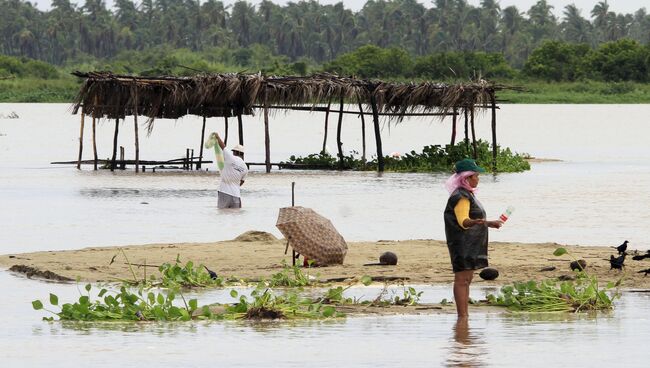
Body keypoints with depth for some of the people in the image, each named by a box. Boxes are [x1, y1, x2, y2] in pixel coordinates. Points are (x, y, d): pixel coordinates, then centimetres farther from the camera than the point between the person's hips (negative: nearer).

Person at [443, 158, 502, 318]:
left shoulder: (467, 194, 18)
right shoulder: (461, 197, -15)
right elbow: (463, 221, -27)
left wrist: (489, 223, 39)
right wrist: (475, 222, -47)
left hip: (470, 245, 11)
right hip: (462, 243, -11)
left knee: (467, 279, 11)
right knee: (462, 279, -11)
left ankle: (465, 314, 14)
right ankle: (462, 316, -14)